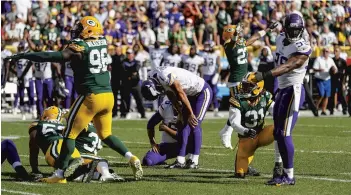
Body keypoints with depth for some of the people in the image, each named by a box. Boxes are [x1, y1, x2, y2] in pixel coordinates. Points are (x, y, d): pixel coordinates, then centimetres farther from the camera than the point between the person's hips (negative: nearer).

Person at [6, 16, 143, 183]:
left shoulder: (79, 48, -10)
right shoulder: (102, 43, 8)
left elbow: (54, 56, -18)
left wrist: (23, 56, -16)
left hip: (91, 97, -7)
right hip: (108, 95, 7)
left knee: (70, 134, 2)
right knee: (105, 134, 20)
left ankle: (59, 174, 3)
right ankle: (131, 158, 3)